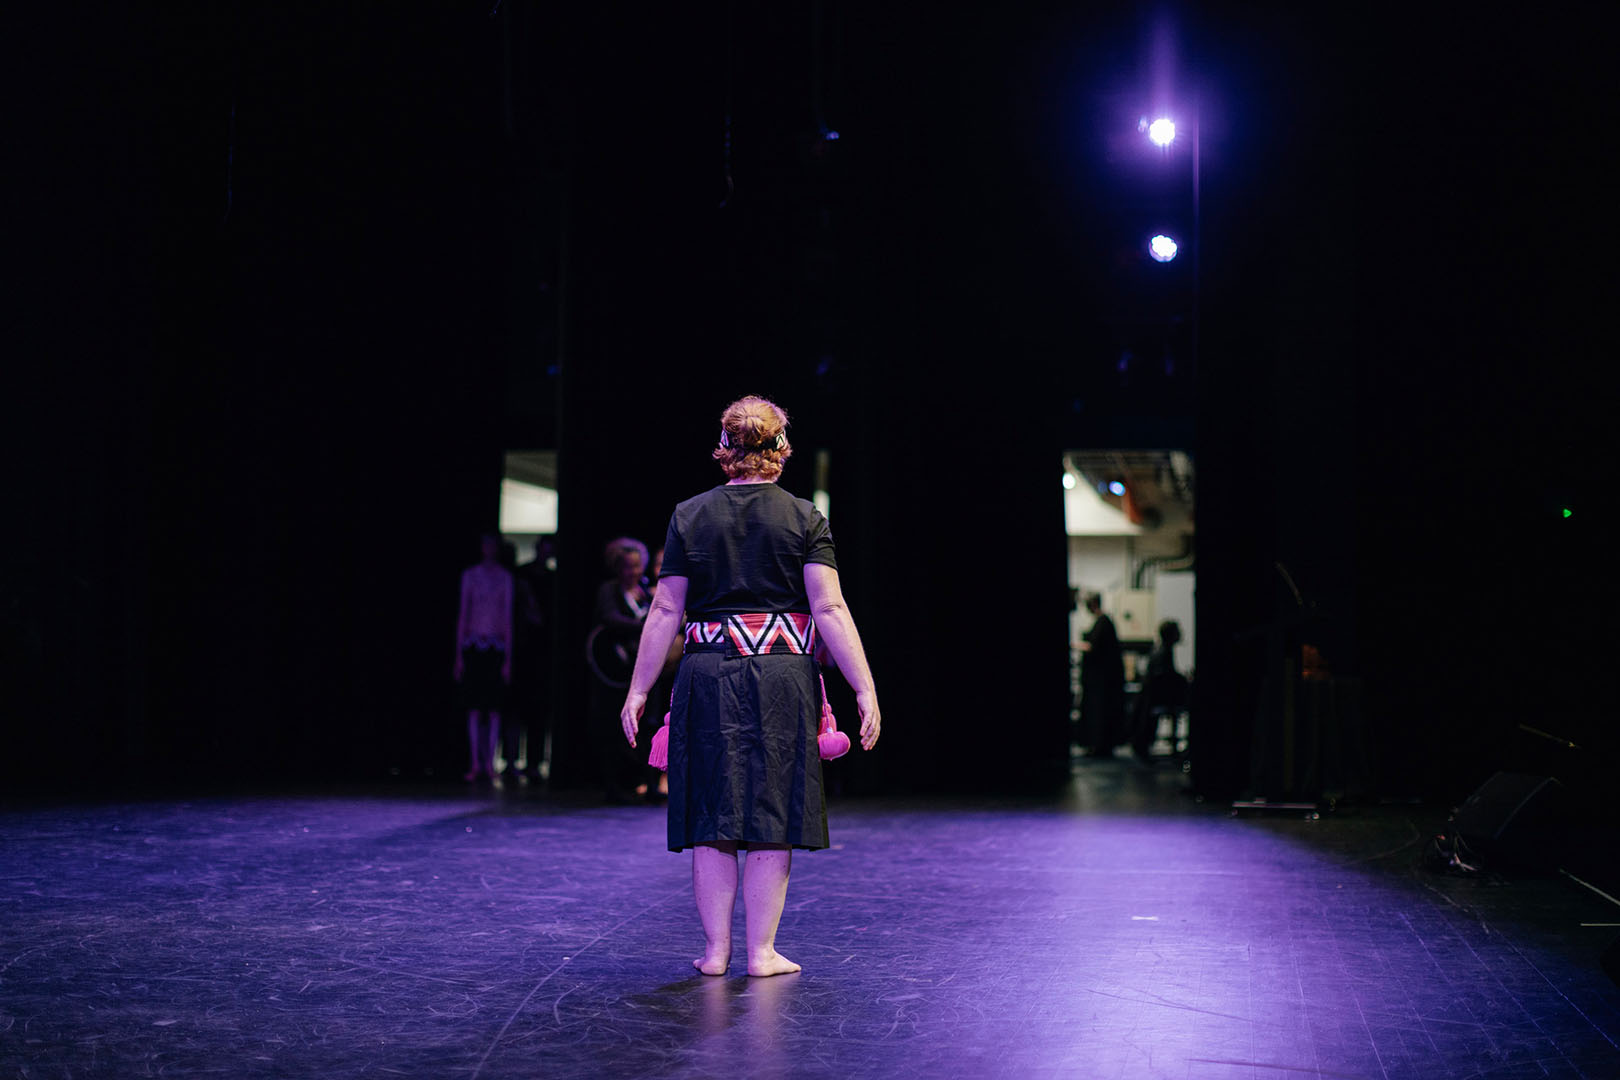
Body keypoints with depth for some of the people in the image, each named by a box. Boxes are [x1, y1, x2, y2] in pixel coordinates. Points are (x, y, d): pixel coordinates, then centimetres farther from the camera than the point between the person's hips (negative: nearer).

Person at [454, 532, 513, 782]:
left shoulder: (505, 576, 4)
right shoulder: (469, 574, 8)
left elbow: (508, 616, 4)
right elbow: (462, 614, 9)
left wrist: (508, 658, 0)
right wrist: (459, 655, 4)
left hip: (496, 648, -1)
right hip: (472, 647, 1)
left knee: (494, 709, -2)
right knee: (474, 709, -1)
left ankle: (490, 763, 3)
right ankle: (475, 764, 3)